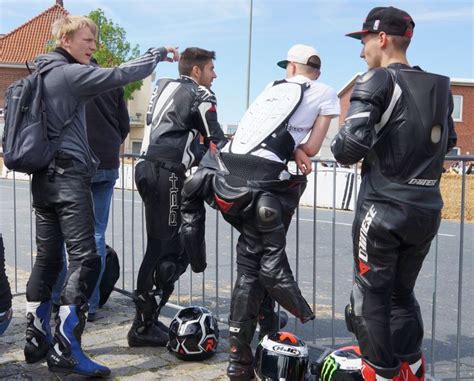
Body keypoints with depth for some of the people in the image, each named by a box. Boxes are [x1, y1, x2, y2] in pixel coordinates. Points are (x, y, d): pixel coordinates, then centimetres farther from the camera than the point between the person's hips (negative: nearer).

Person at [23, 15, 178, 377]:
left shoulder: (41, 74, 19)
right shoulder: (70, 74, -8)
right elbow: (121, 75, -14)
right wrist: (159, 53, -1)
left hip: (44, 177, 9)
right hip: (69, 176, -9)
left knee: (47, 258, 11)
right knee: (85, 258, -12)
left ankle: (37, 339, 16)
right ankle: (65, 348, -16)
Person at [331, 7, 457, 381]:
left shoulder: (378, 81, -10)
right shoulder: (439, 86, 11)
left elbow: (352, 144, -20)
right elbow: (448, 143, 23)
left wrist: (340, 149, 1)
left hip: (383, 207, -6)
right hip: (427, 210, 7)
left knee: (372, 294, 7)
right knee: (402, 292, 20)